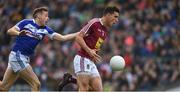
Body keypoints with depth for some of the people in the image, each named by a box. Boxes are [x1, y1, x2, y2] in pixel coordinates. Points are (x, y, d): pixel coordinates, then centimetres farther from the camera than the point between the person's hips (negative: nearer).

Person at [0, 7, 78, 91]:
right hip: (17, 55, -7)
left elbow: (63, 38, 4)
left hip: (25, 58, 7)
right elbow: (9, 31, -9)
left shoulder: (45, 30, 7)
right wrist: (19, 33, -29)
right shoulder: (26, 23, -6)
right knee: (36, 84, -11)